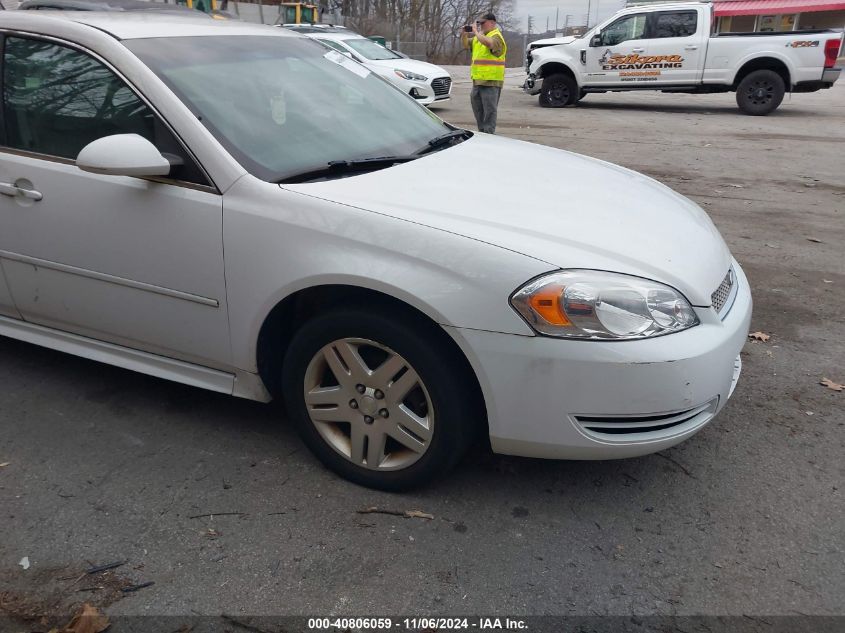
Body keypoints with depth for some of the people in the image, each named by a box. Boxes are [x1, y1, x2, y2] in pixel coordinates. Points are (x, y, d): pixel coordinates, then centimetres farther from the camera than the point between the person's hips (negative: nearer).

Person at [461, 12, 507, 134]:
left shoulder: (496, 36, -9)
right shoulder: (479, 36, 17)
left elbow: (488, 43, -30)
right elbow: (466, 45, 22)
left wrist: (476, 32, -19)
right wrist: (464, 34, 3)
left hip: (491, 81, -9)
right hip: (477, 80, 9)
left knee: (489, 110, -7)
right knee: (477, 108, 14)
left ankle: (489, 134, -5)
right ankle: (481, 132, 24)